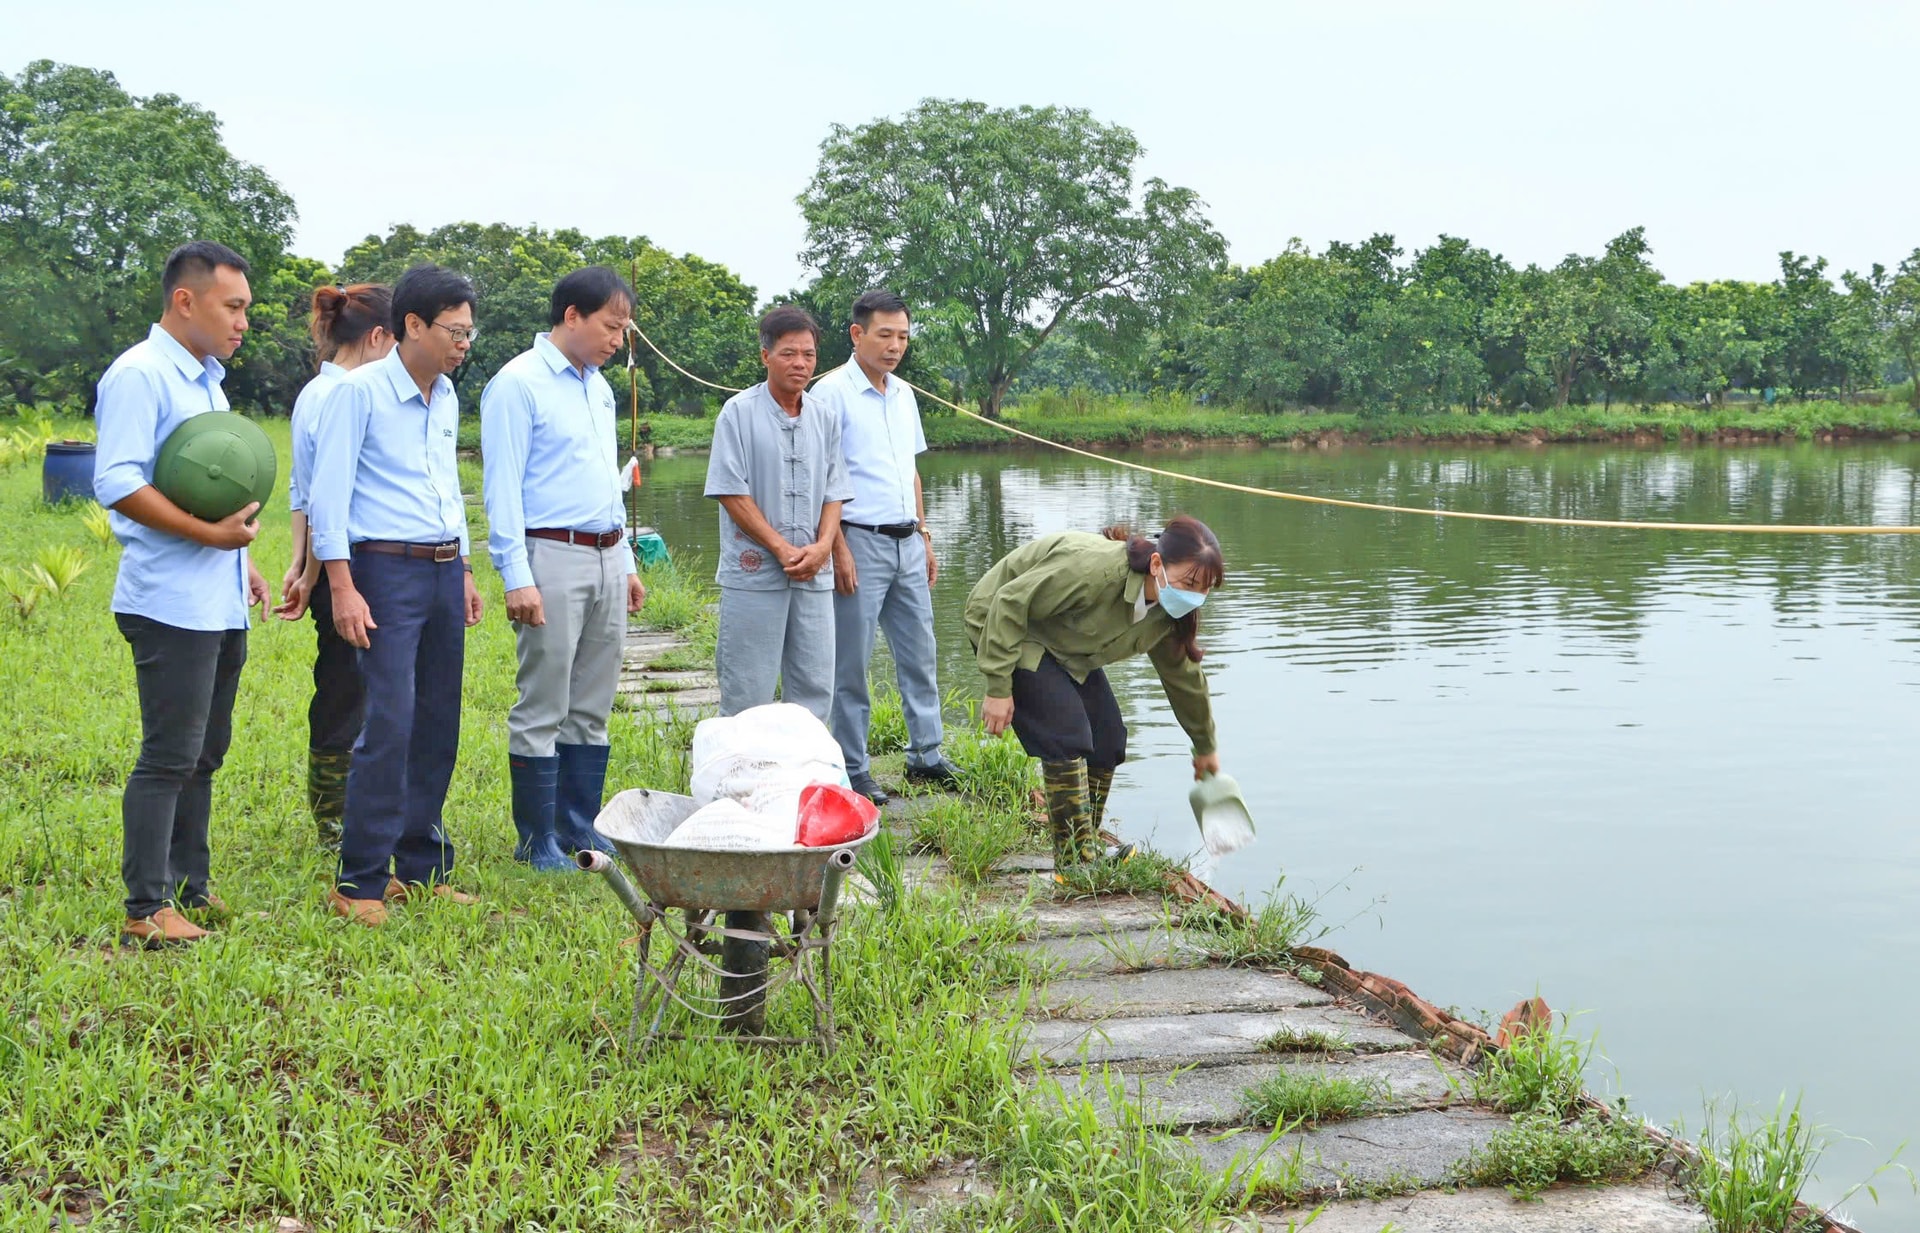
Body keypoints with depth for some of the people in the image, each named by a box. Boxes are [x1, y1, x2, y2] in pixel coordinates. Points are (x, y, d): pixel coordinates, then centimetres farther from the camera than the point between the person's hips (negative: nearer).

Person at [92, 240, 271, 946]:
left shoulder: (206, 380, 18)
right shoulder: (139, 375, -12)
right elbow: (117, 484, -22)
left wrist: (241, 559, 20)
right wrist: (211, 534, -20)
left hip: (221, 604, 10)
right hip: (172, 604, -10)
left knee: (203, 755, 15)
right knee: (169, 758, -7)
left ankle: (191, 892, 24)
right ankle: (147, 911, -2)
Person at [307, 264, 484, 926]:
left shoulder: (446, 397, 14)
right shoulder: (360, 391, -8)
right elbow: (328, 493, -11)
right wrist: (343, 587, -16)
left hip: (444, 572, 7)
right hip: (388, 571, -7)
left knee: (437, 727, 9)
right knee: (390, 726, -12)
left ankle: (422, 868, 19)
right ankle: (360, 883, -6)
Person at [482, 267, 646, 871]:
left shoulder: (598, 386, 17)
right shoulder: (518, 384, -8)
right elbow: (503, 487, -12)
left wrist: (627, 562, 20)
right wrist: (517, 577, -18)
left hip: (607, 559, 8)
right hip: (553, 556, -8)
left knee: (591, 708, 11)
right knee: (543, 709, -3)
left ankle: (580, 827, 19)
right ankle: (537, 840, 4)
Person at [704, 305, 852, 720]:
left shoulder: (824, 418, 11)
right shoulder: (740, 413, -4)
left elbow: (834, 492, 12)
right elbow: (731, 492, -8)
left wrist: (822, 546, -7)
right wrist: (782, 549, -12)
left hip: (814, 576, 5)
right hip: (753, 573, -5)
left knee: (815, 688, 8)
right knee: (747, 691, -2)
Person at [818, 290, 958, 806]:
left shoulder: (904, 395, 14)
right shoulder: (832, 392, -9)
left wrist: (925, 537, 18)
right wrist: (838, 548, -16)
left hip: (907, 544, 7)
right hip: (860, 542, -7)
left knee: (919, 653, 10)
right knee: (852, 663, -1)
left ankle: (926, 757, 19)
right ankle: (852, 771, 5)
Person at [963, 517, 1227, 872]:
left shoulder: (1165, 615, -12)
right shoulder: (1093, 567, -39)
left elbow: (1183, 676, 7)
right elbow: (1010, 603, -32)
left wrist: (1205, 748, 18)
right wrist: (999, 689, -31)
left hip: (1064, 649, 8)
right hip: (1001, 624, -8)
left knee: (1107, 736, 0)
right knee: (1067, 733, -21)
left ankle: (1088, 847, 12)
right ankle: (1074, 862, -17)